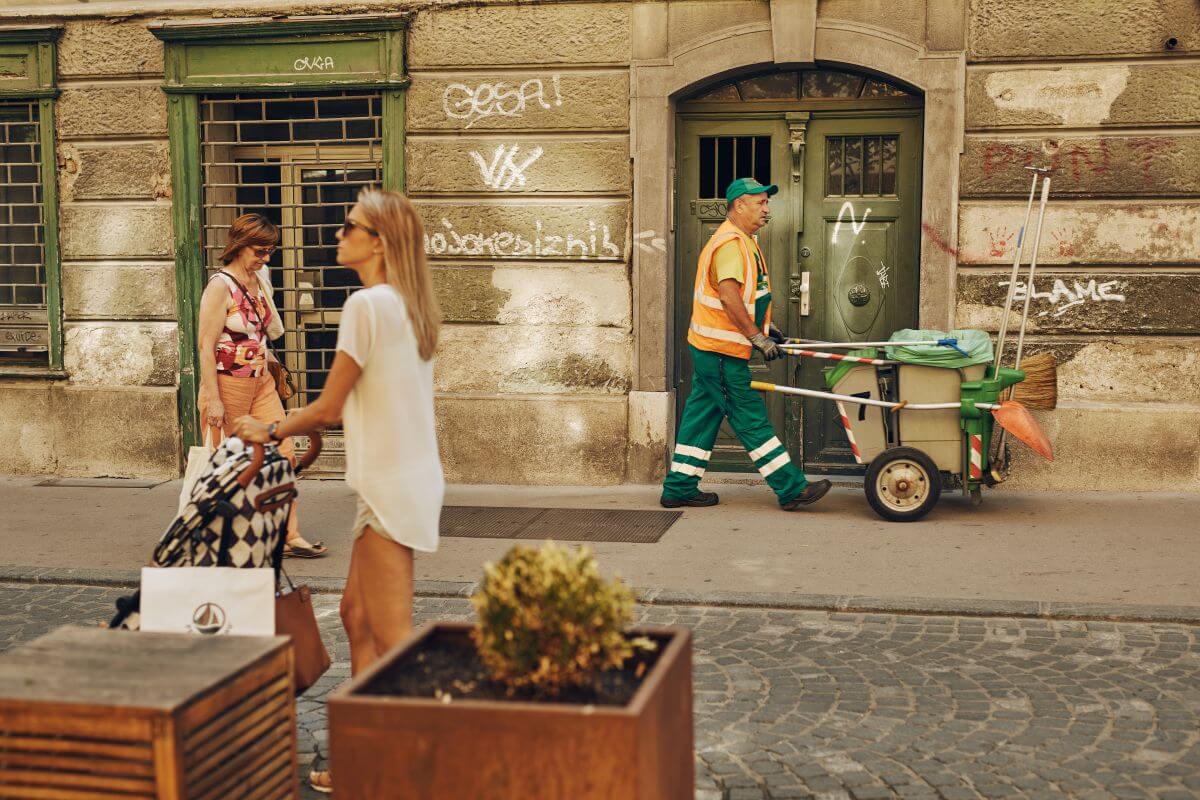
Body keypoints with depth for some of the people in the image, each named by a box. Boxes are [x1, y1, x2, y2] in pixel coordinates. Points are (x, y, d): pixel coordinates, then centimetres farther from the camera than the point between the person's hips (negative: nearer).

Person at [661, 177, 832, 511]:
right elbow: (729, 297, -28)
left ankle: (679, 489, 18)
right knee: (751, 418, -5)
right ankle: (792, 489, -1)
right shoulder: (730, 243, -17)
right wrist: (757, 337, -25)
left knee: (702, 415, 12)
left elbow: (746, 296, 27)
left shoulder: (743, 242, 18)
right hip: (720, 349, -11)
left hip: (710, 346, 11)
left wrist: (766, 327, 22)